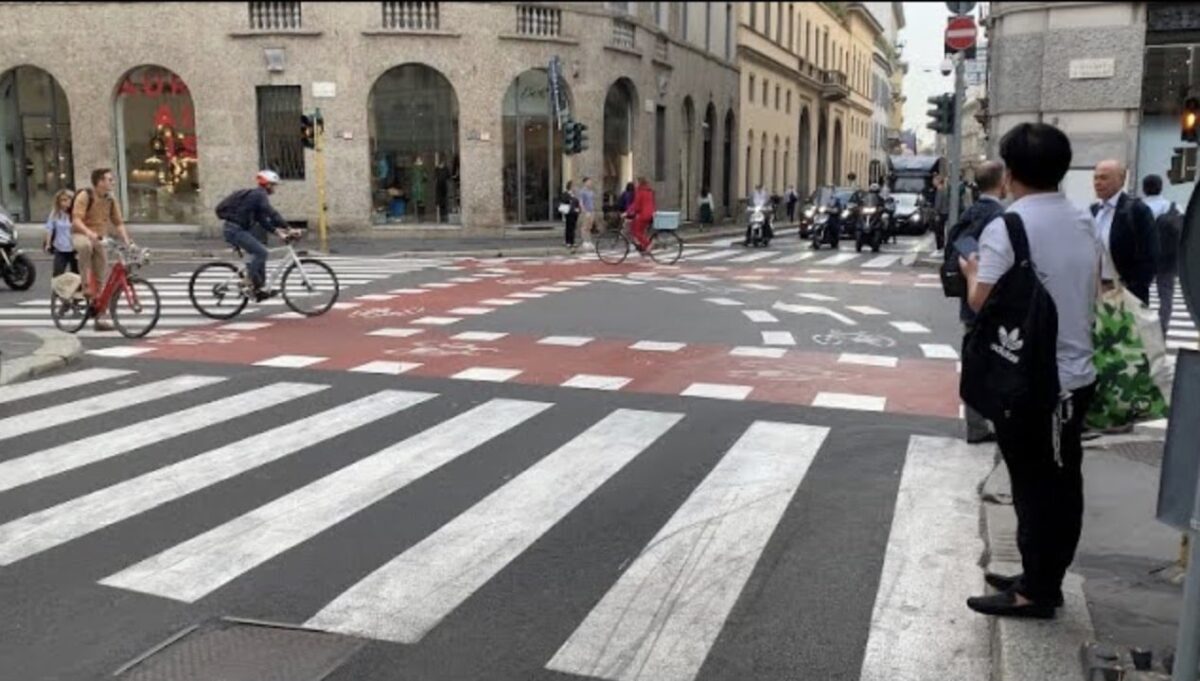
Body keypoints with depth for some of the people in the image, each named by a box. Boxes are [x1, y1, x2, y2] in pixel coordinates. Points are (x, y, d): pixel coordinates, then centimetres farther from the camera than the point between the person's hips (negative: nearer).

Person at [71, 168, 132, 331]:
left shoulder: (111, 199, 2)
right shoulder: (85, 196, -14)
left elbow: (118, 223, 7)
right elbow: (76, 220, -23)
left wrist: (127, 241, -6)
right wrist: (89, 233, -41)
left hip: (99, 238, 5)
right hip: (80, 234, -5)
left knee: (102, 280, 2)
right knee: (86, 245, -43)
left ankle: (100, 318, 8)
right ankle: (86, 286, -34)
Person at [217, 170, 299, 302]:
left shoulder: (256, 196, 20)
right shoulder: (260, 195, -11)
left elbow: (263, 220, 18)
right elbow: (272, 214, -23)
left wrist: (278, 232, 8)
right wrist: (288, 229, -25)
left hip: (236, 230, 10)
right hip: (236, 230, -10)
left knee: (260, 253, 12)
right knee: (261, 253, -17)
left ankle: (261, 287, 13)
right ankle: (257, 287, -13)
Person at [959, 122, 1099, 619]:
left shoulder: (1006, 227, -16)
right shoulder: (1084, 223, 8)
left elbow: (983, 303, -18)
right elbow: (1089, 293, 18)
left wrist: (972, 271, 0)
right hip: (1077, 374, 7)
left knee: (1033, 487, 3)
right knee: (1063, 484, 14)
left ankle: (1035, 592, 14)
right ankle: (1043, 579, 27)